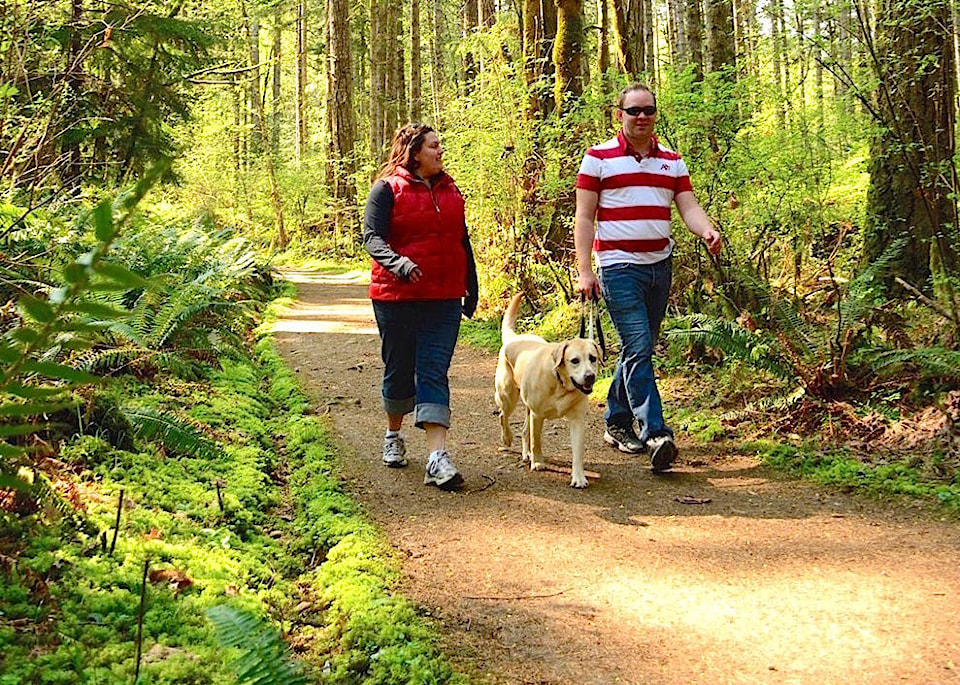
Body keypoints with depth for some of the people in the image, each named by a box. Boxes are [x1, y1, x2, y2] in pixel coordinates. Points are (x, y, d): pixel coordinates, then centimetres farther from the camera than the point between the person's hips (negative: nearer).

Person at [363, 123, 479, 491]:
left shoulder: (450, 189, 14)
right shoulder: (388, 188, -2)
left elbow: (462, 241, 21)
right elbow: (372, 236, -11)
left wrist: (471, 287, 20)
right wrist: (397, 263, -30)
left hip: (444, 299, 3)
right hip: (397, 296, -3)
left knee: (434, 374, -6)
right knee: (399, 370, 9)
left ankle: (438, 457, -15)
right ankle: (393, 436, 34)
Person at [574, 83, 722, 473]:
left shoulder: (672, 161, 13)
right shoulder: (598, 158, -1)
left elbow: (689, 207, 4)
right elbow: (584, 217, -3)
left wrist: (707, 231, -19)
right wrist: (584, 271, -11)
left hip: (660, 265, 5)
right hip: (619, 267, -5)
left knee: (639, 349, 12)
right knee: (637, 348, -14)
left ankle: (617, 424, 25)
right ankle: (655, 435, -18)